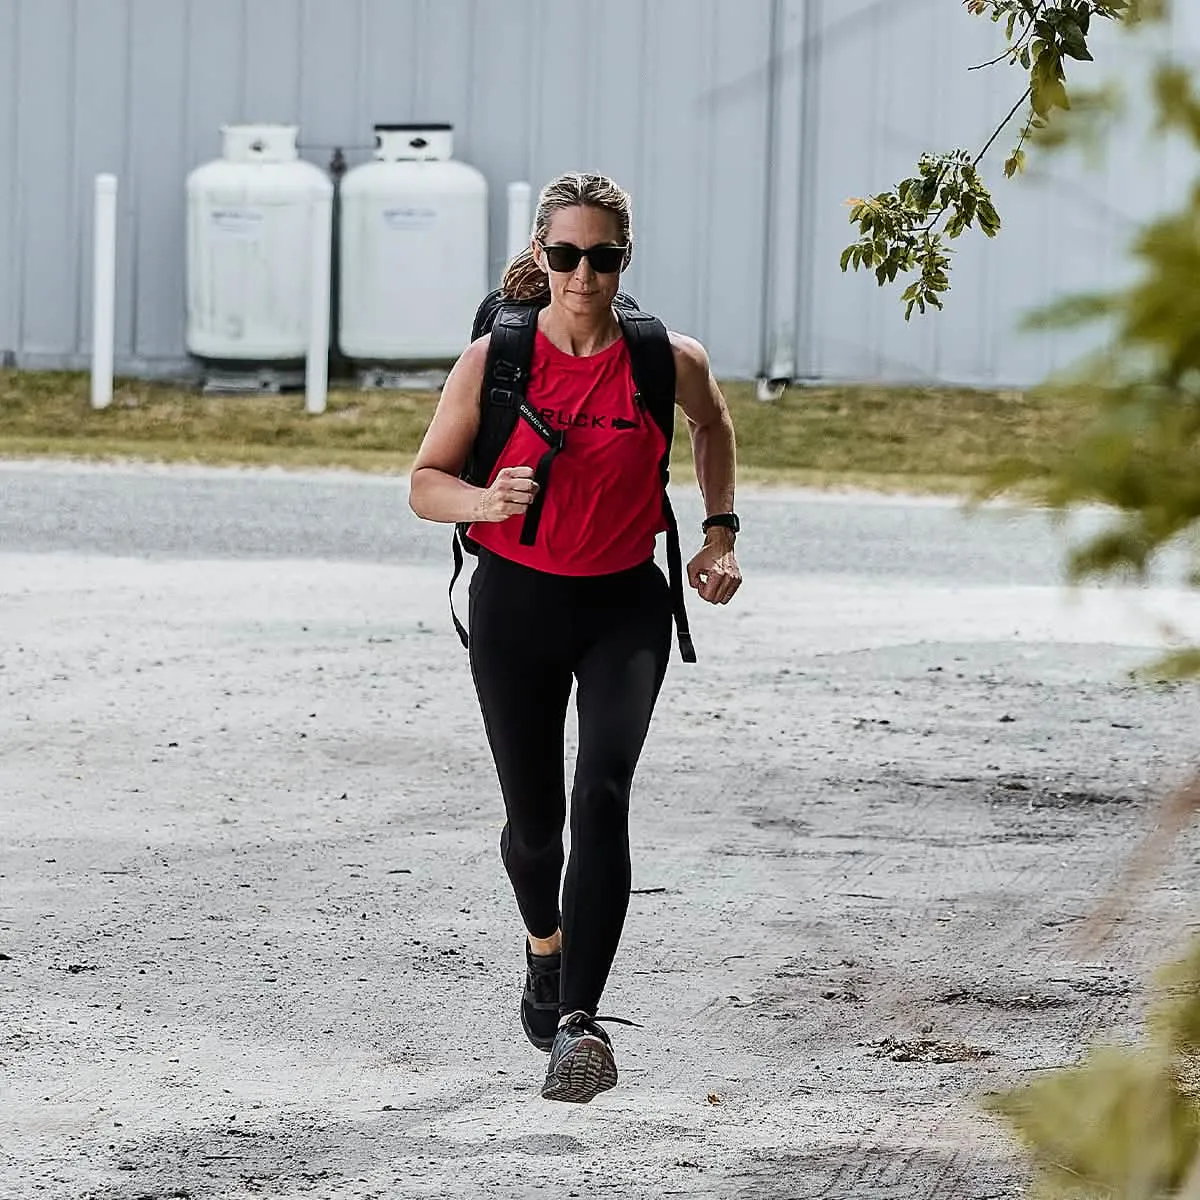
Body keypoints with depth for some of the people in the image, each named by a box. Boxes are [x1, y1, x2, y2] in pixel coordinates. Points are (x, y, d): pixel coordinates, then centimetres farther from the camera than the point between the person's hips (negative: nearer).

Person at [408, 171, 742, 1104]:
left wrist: (721, 531, 10)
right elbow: (426, 482, -3)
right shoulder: (495, 360, -8)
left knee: (603, 794, -21)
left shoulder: (667, 362, -6)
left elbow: (713, 423, 17)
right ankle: (545, 943, 45)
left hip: (624, 606, -1)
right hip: (516, 604, 1)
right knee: (534, 816, 10)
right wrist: (483, 501, -24)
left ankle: (579, 1020, -27)